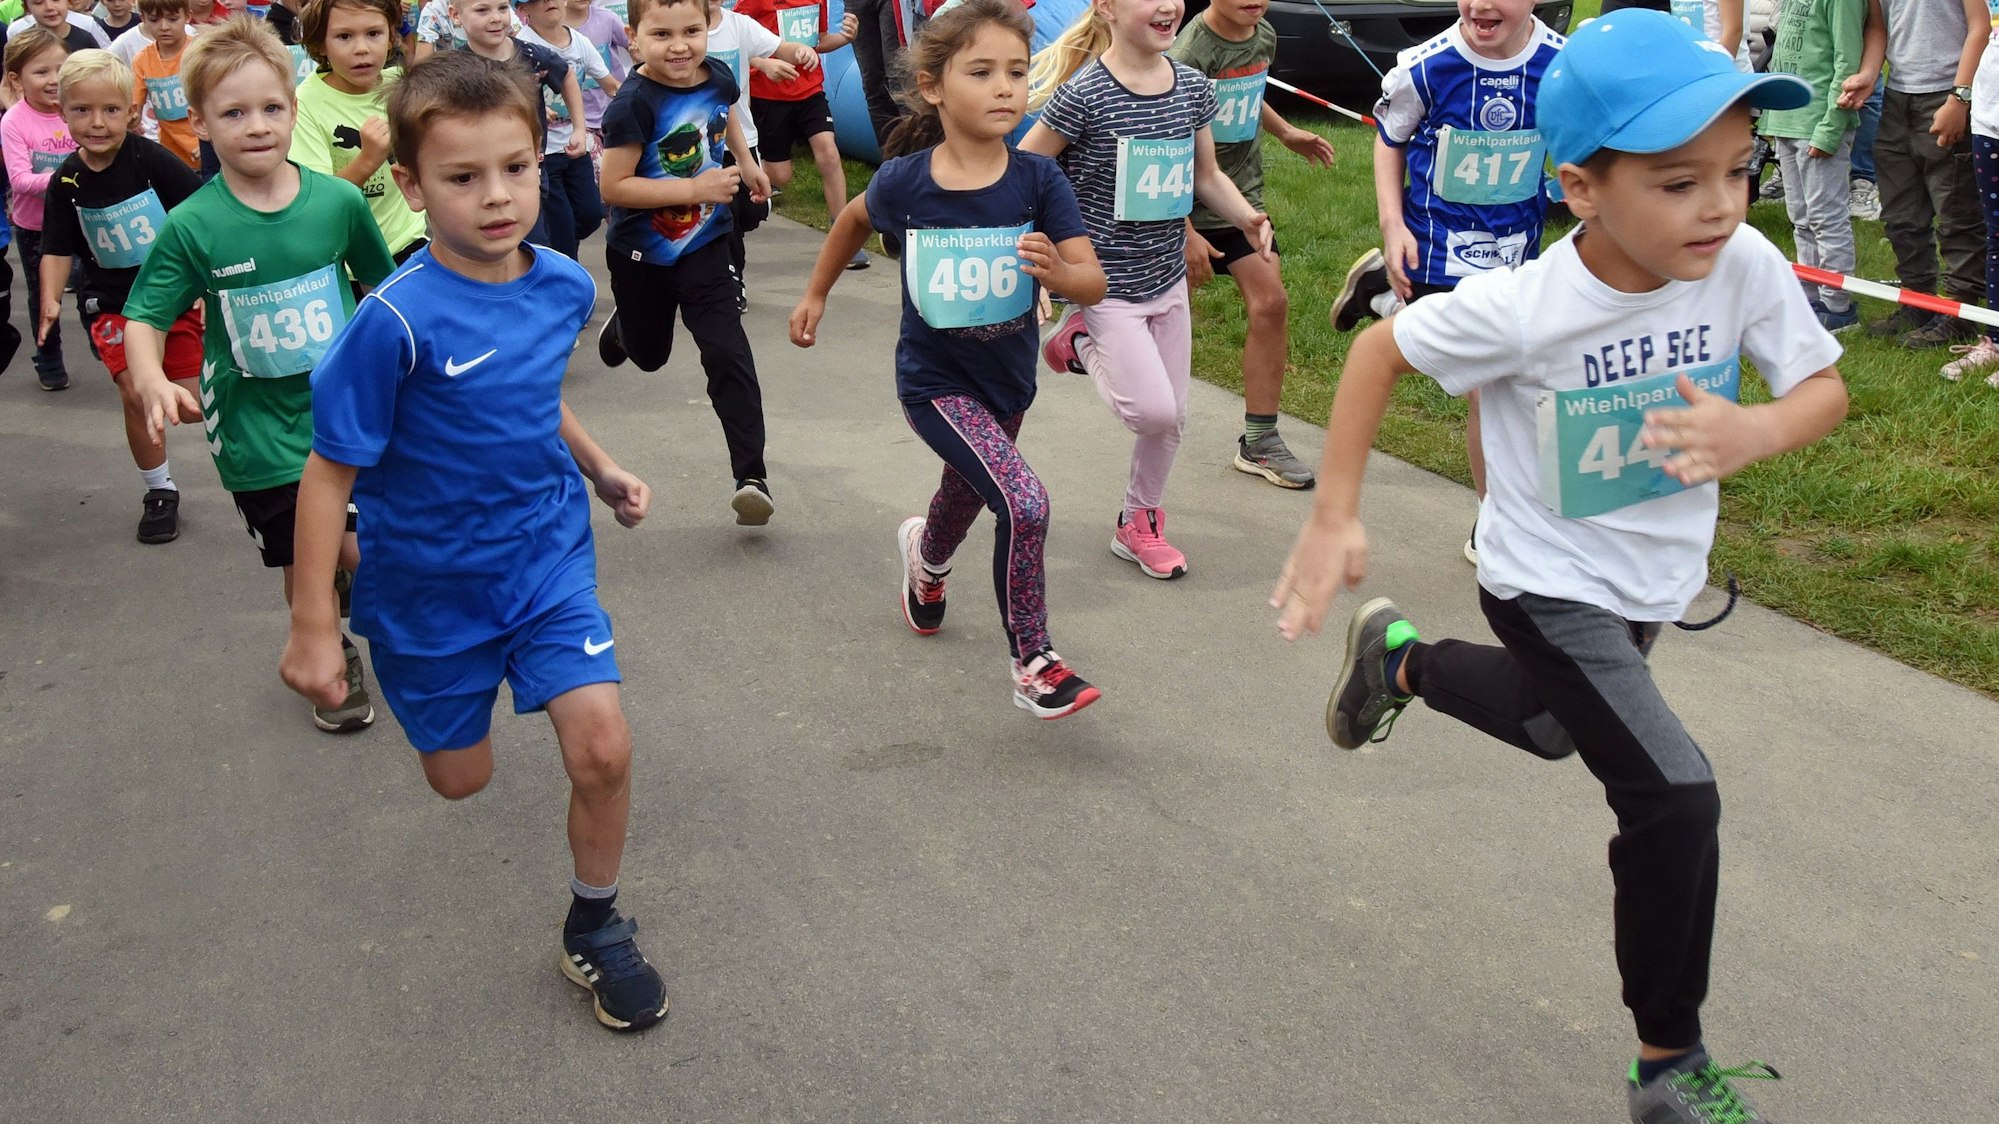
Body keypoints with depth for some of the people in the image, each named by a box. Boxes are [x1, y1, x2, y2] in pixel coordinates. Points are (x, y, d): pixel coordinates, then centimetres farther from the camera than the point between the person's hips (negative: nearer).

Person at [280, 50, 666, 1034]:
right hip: (430, 582, -3)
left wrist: (600, 470, 7)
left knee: (602, 747, -12)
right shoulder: (398, 321, -26)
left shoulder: (562, 284, -10)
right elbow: (330, 471, -19)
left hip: (547, 555, 3)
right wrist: (312, 624, -16)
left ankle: (595, 928, 14)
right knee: (461, 778, 14)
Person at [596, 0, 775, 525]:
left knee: (727, 354, -12)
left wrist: (747, 162, 16)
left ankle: (751, 475, -12)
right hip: (642, 253, -2)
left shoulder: (718, 78, -8)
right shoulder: (635, 103, -26)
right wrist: (695, 189, -29)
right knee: (649, 353, 22)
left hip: (704, 245, 2)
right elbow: (614, 186, -27)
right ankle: (624, 325, 60)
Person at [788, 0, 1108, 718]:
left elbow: (1094, 283, -19)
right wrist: (816, 294, 15)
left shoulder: (1038, 181, -17)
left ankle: (926, 557, 66)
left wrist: (1058, 272, -40)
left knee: (966, 494, 29)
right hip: (935, 380, -3)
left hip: (1007, 377, 4)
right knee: (1025, 503, -22)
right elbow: (854, 220, 6)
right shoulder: (904, 182, -17)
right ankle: (1033, 667, -6)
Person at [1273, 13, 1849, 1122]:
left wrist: (1751, 433, -32)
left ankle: (1400, 657, 60)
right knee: (1675, 799, -16)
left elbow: (1824, 387, -9)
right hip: (1549, 586, -6)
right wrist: (1333, 518, -17)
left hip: (1655, 578, 6)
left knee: (1555, 726, 31)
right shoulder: (1524, 308, -30)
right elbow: (1379, 348, -16)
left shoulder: (1744, 264, -20)